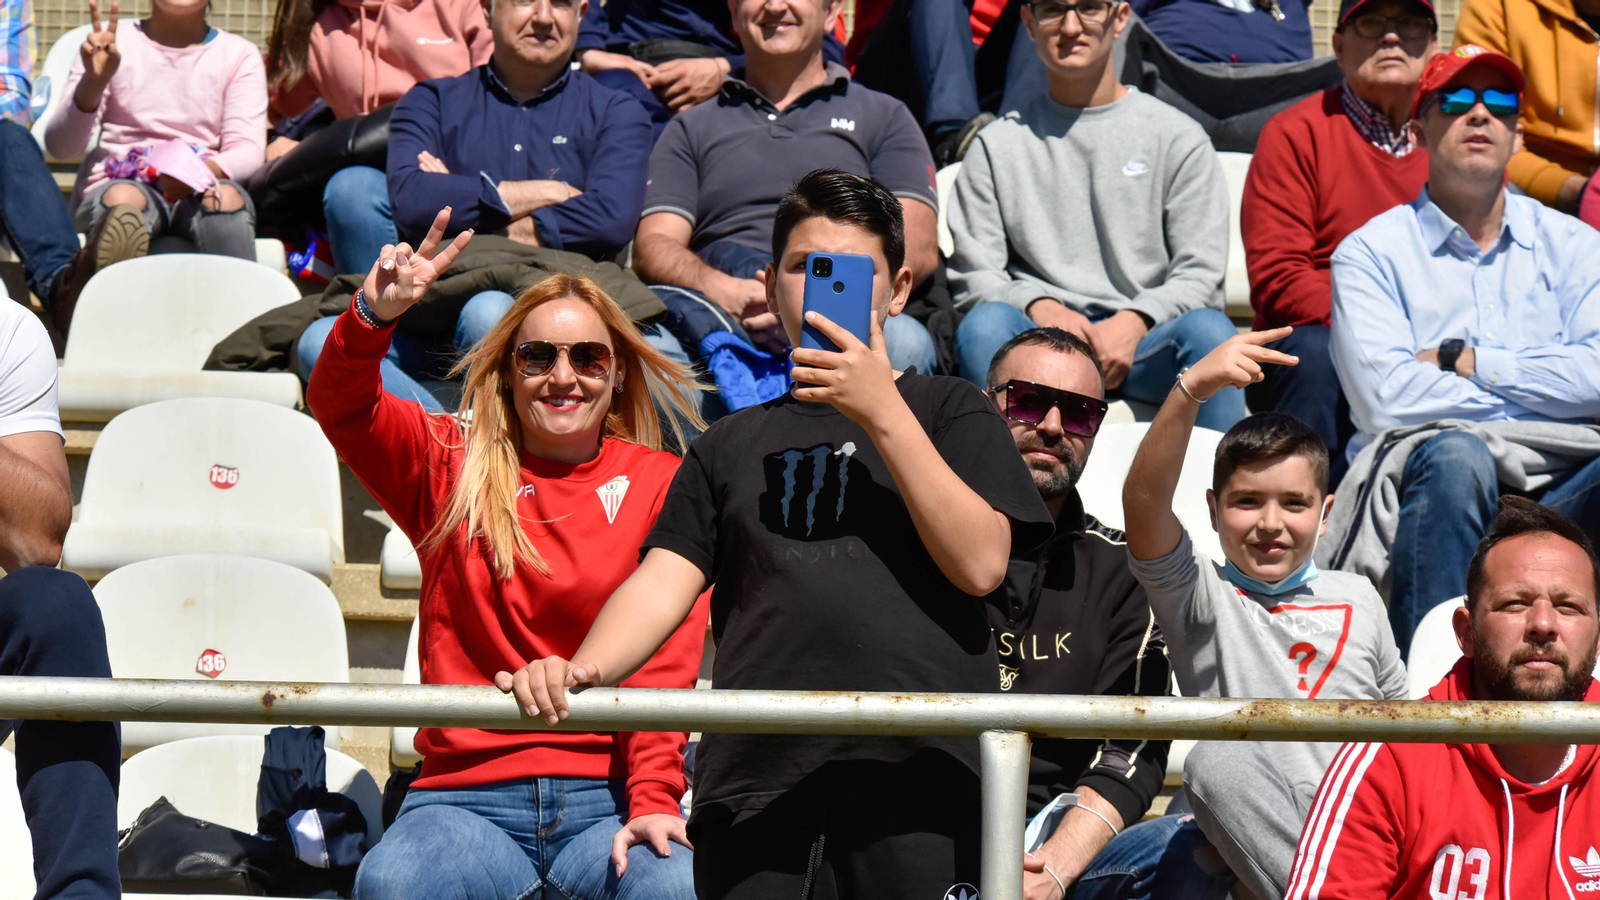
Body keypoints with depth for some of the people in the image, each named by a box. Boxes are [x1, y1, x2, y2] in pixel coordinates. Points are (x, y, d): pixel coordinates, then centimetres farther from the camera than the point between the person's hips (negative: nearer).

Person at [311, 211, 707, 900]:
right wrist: (376, 312, -22)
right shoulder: (454, 467, 15)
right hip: (467, 788, 1)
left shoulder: (658, 483, 10)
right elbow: (342, 406, -1)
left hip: (605, 797, -1)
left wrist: (653, 801, -15)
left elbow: (664, 661, 0)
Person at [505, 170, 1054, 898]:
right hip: (756, 784, 2)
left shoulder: (949, 412, 15)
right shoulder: (732, 445, 22)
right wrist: (578, 671, -11)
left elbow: (980, 564, 0)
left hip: (919, 778, -2)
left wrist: (882, 410, -4)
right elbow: (664, 584, 9)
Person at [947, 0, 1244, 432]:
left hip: (1144, 341, 0)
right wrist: (1039, 306, -14)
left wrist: (1133, 321, -15)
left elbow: (1200, 275, 4)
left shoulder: (1178, 137, 12)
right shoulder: (997, 144, 15)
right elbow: (971, 275, 8)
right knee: (984, 325, -32)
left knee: (1209, 330, -32)